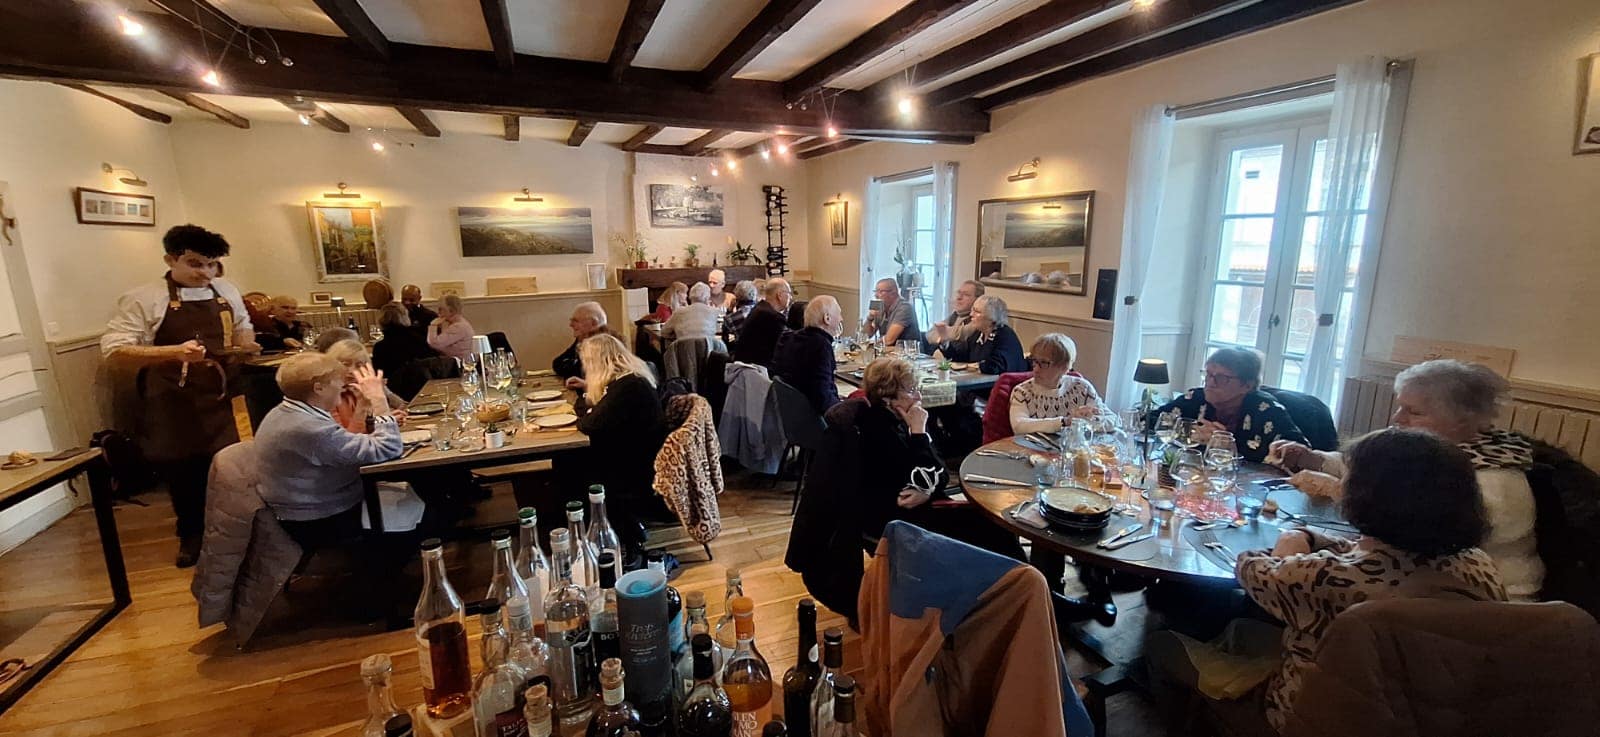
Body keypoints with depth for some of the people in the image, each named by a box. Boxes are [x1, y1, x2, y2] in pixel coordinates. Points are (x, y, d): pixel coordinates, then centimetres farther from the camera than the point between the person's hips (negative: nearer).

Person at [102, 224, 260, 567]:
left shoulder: (227, 291, 7)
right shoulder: (142, 299, -9)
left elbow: (242, 330, 23)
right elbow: (114, 352, -14)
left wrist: (246, 345, 0)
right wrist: (175, 351, -28)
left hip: (217, 402, 3)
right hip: (170, 409, -3)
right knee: (181, 473, 10)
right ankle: (191, 535, 32)